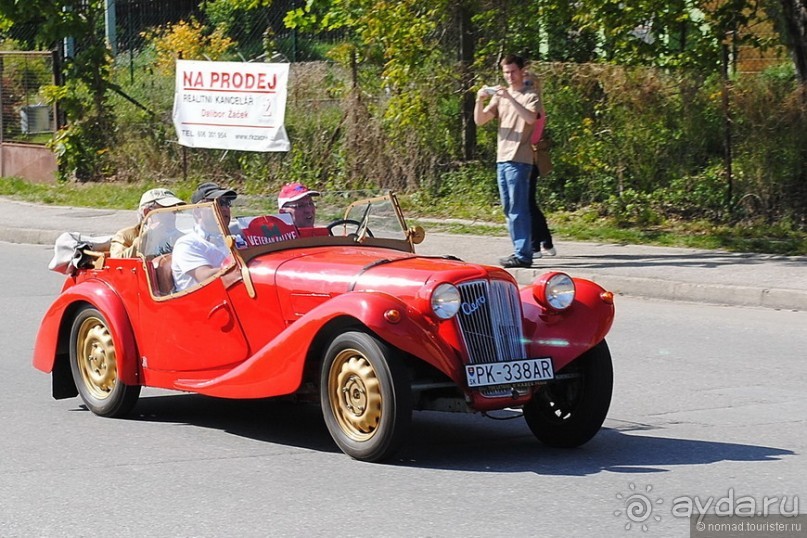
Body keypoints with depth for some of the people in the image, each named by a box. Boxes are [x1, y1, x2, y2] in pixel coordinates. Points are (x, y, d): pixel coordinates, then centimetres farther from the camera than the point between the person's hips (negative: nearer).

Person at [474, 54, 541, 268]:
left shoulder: (530, 96, -1)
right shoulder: (499, 96, 17)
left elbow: (530, 118, -21)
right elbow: (479, 120, 11)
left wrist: (509, 98, -26)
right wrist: (480, 100, -7)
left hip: (519, 160, -8)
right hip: (501, 159, 8)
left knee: (518, 209, -11)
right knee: (509, 209, 10)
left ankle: (523, 255, -13)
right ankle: (520, 251, 16)